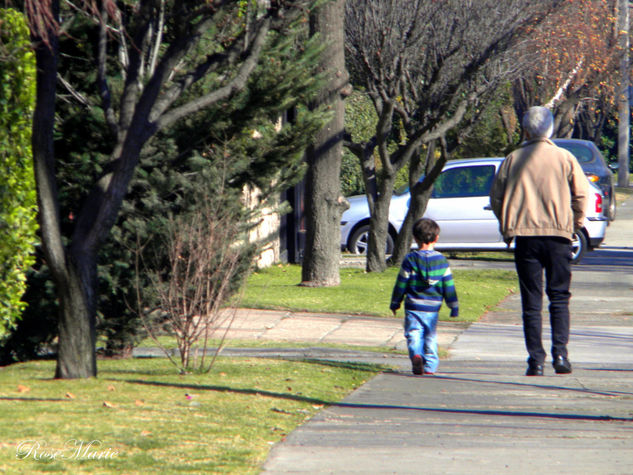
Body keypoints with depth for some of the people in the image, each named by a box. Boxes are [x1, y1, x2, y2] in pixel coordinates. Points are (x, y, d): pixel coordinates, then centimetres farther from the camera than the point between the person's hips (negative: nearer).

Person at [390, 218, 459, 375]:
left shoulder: (411, 259, -5)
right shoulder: (441, 260, 0)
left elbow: (401, 284, -2)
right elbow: (449, 285, 3)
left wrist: (395, 303, 10)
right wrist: (454, 306, 12)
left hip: (413, 307, -2)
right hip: (433, 309, 2)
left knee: (414, 333, -2)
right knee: (431, 337, 13)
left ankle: (416, 355, -28)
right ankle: (430, 366, 10)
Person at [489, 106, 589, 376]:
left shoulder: (513, 159, 3)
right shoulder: (564, 158, 1)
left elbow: (495, 198, 6)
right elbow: (581, 195, -2)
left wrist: (507, 226, 20)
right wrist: (575, 224, 13)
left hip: (524, 235, 0)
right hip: (558, 234, 0)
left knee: (531, 301, 4)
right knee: (559, 297, 8)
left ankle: (536, 360, 0)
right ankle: (560, 352, -7)